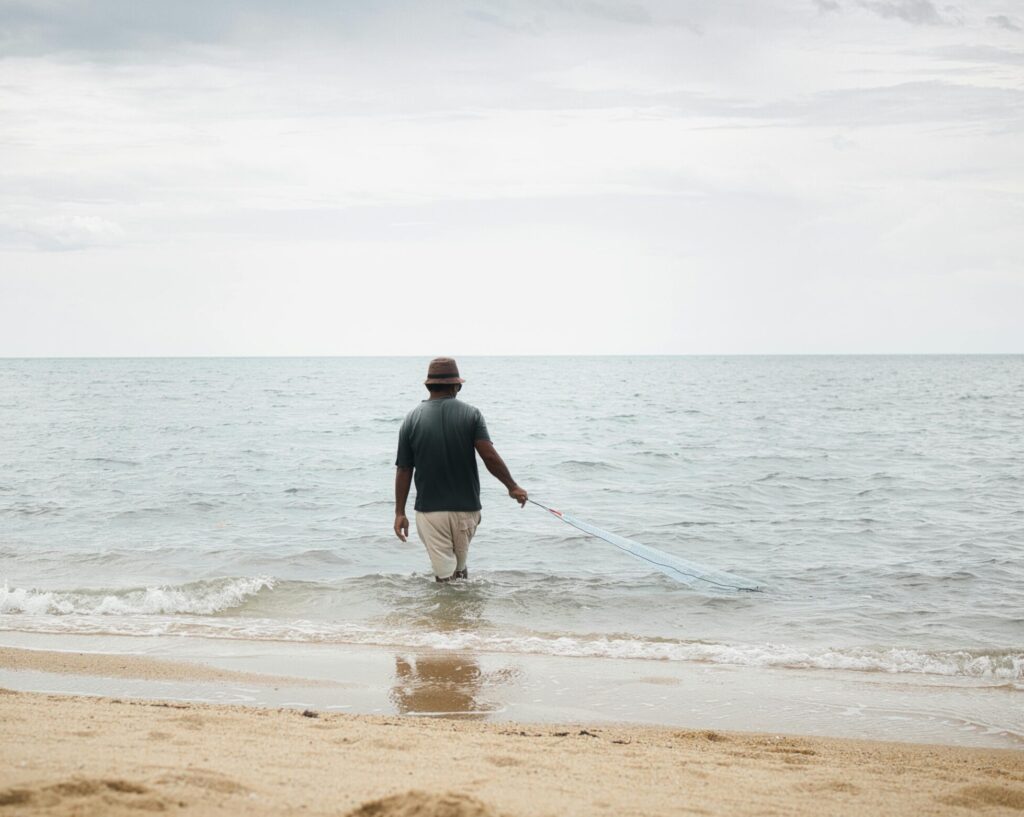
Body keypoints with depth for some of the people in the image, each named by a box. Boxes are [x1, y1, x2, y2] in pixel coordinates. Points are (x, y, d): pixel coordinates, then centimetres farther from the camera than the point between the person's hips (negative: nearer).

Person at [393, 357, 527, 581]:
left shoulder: (413, 419, -2)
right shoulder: (471, 414, -4)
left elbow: (404, 470, -1)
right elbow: (489, 456, -14)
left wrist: (400, 512, 5)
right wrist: (512, 487, -3)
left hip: (430, 510, -1)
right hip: (466, 508, 1)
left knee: (444, 574, 2)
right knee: (460, 566, 19)